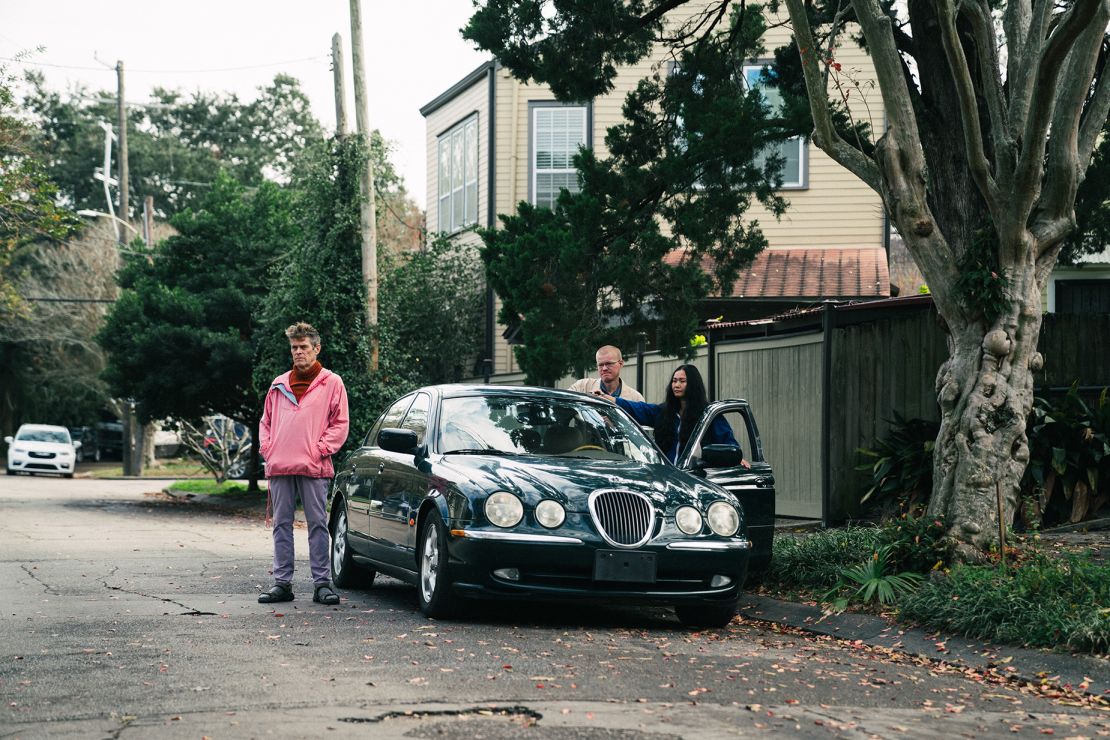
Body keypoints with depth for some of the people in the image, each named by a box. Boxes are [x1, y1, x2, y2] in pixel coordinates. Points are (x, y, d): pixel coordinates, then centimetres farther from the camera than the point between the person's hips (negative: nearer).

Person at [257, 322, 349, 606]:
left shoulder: (331, 383, 5)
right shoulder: (279, 385, 18)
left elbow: (340, 423, 1)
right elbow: (266, 421, 22)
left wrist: (320, 449, -8)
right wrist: (267, 448, 6)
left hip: (313, 467, -4)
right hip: (279, 466, 4)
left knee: (317, 524, -2)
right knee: (281, 524, 5)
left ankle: (322, 582, 0)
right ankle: (282, 582, 9)